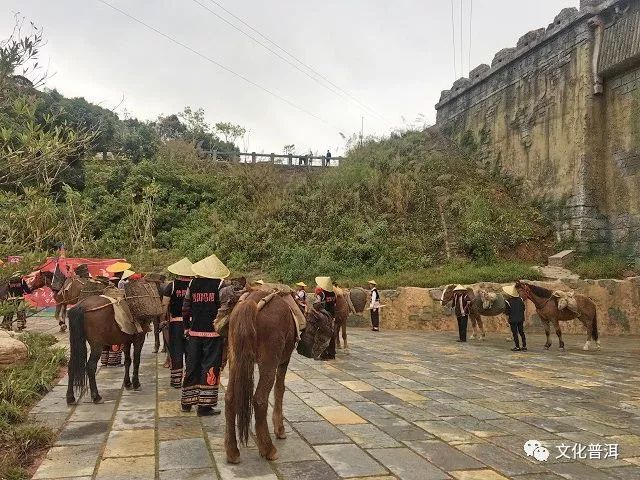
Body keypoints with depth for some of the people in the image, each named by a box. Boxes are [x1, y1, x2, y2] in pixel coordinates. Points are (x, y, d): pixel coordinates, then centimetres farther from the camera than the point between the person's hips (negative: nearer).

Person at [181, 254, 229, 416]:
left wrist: (186, 327, 18)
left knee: (192, 366, 15)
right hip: (214, 332, -4)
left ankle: (187, 402, 25)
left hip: (194, 331, 4)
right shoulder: (220, 284, -8)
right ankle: (205, 406, 6)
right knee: (210, 367, 3)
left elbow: (186, 308, 9)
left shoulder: (193, 283, 4)